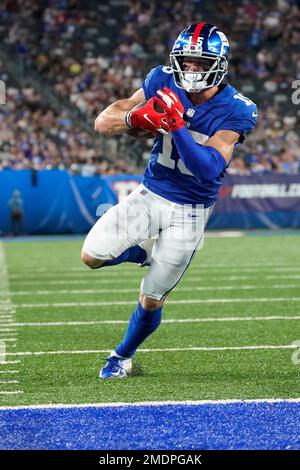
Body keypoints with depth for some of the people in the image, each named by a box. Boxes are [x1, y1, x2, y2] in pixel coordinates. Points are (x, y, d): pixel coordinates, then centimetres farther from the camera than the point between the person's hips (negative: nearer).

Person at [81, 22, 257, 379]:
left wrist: (178, 126, -41)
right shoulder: (164, 83, -9)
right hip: (150, 194, 3)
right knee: (92, 256, -13)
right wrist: (136, 117, -29)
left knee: (151, 299, 4)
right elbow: (102, 122, -8)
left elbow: (209, 169, -30)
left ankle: (122, 357, 31)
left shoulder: (233, 112, -18)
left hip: (189, 212, -3)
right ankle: (148, 251, 16)